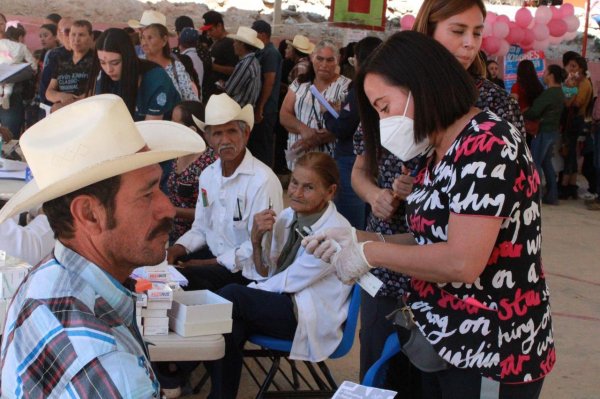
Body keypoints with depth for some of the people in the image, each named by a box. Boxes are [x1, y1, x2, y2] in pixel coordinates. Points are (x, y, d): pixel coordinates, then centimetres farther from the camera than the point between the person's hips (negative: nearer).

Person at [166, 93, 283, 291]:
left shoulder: (263, 180, -19)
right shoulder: (208, 175, 7)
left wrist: (211, 263, -16)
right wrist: (178, 247, -5)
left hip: (247, 271, -7)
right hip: (212, 254, 7)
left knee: (187, 278, -27)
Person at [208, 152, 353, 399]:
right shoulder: (286, 217, 3)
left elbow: (290, 281, -16)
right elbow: (266, 271, 11)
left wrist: (251, 291, -7)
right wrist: (257, 239, -7)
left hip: (313, 318, -6)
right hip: (283, 303, 6)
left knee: (231, 296, -22)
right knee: (232, 326, -26)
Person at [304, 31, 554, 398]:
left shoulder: (487, 144, -20)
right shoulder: (442, 153, 10)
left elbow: (462, 262, -28)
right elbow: (435, 240, 10)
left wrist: (369, 253, -16)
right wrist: (359, 240, -1)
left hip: (491, 355, -9)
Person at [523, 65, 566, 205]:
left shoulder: (548, 93, -18)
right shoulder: (560, 93, 12)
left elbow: (534, 112, -19)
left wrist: (521, 114, -2)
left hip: (544, 132, -9)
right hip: (554, 131, 9)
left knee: (535, 163, -4)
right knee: (547, 163, 15)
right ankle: (552, 196, 17)